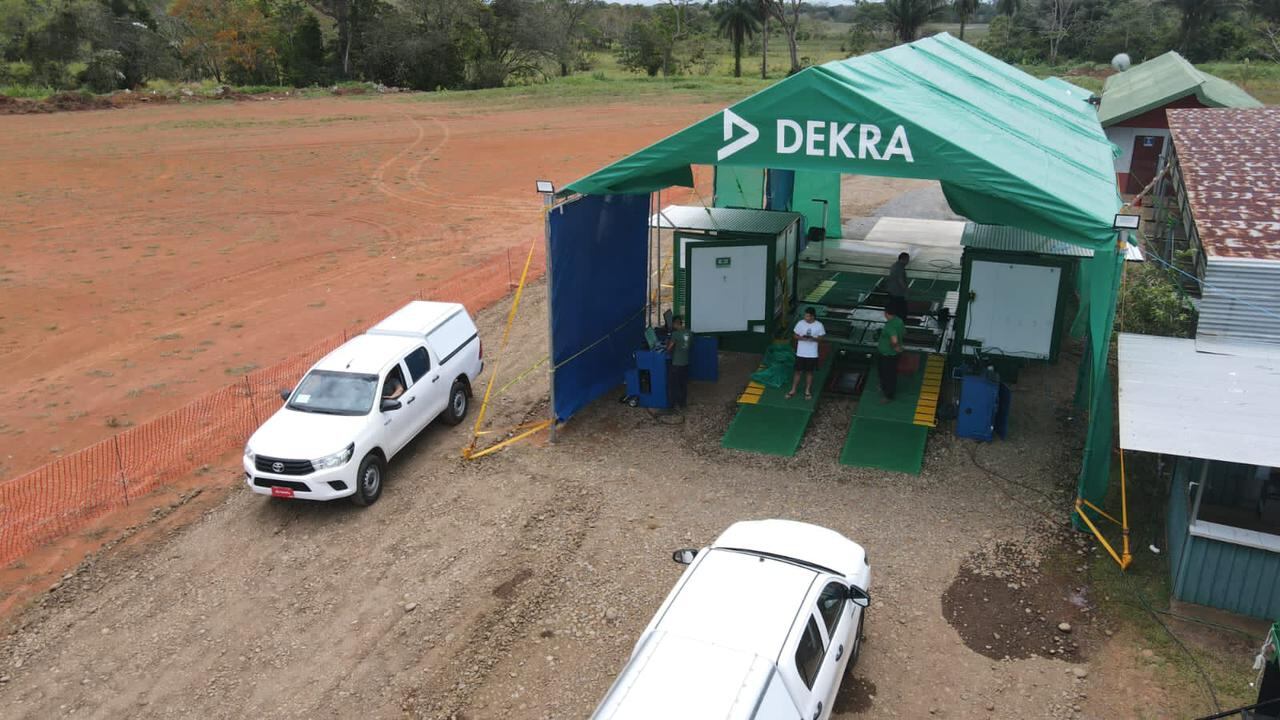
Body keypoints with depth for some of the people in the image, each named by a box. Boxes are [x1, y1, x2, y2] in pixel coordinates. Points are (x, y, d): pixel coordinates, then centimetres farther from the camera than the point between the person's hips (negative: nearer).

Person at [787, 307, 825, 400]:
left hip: (812, 354, -1)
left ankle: (807, 391, 23)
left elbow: (820, 338, -1)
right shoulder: (800, 323, -6)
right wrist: (801, 338, -19)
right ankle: (793, 391, 16)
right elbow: (795, 336, 2)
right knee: (798, 372, 7)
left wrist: (812, 338, -21)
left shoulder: (819, 325, -8)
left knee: (809, 372, 11)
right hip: (800, 353, 1)